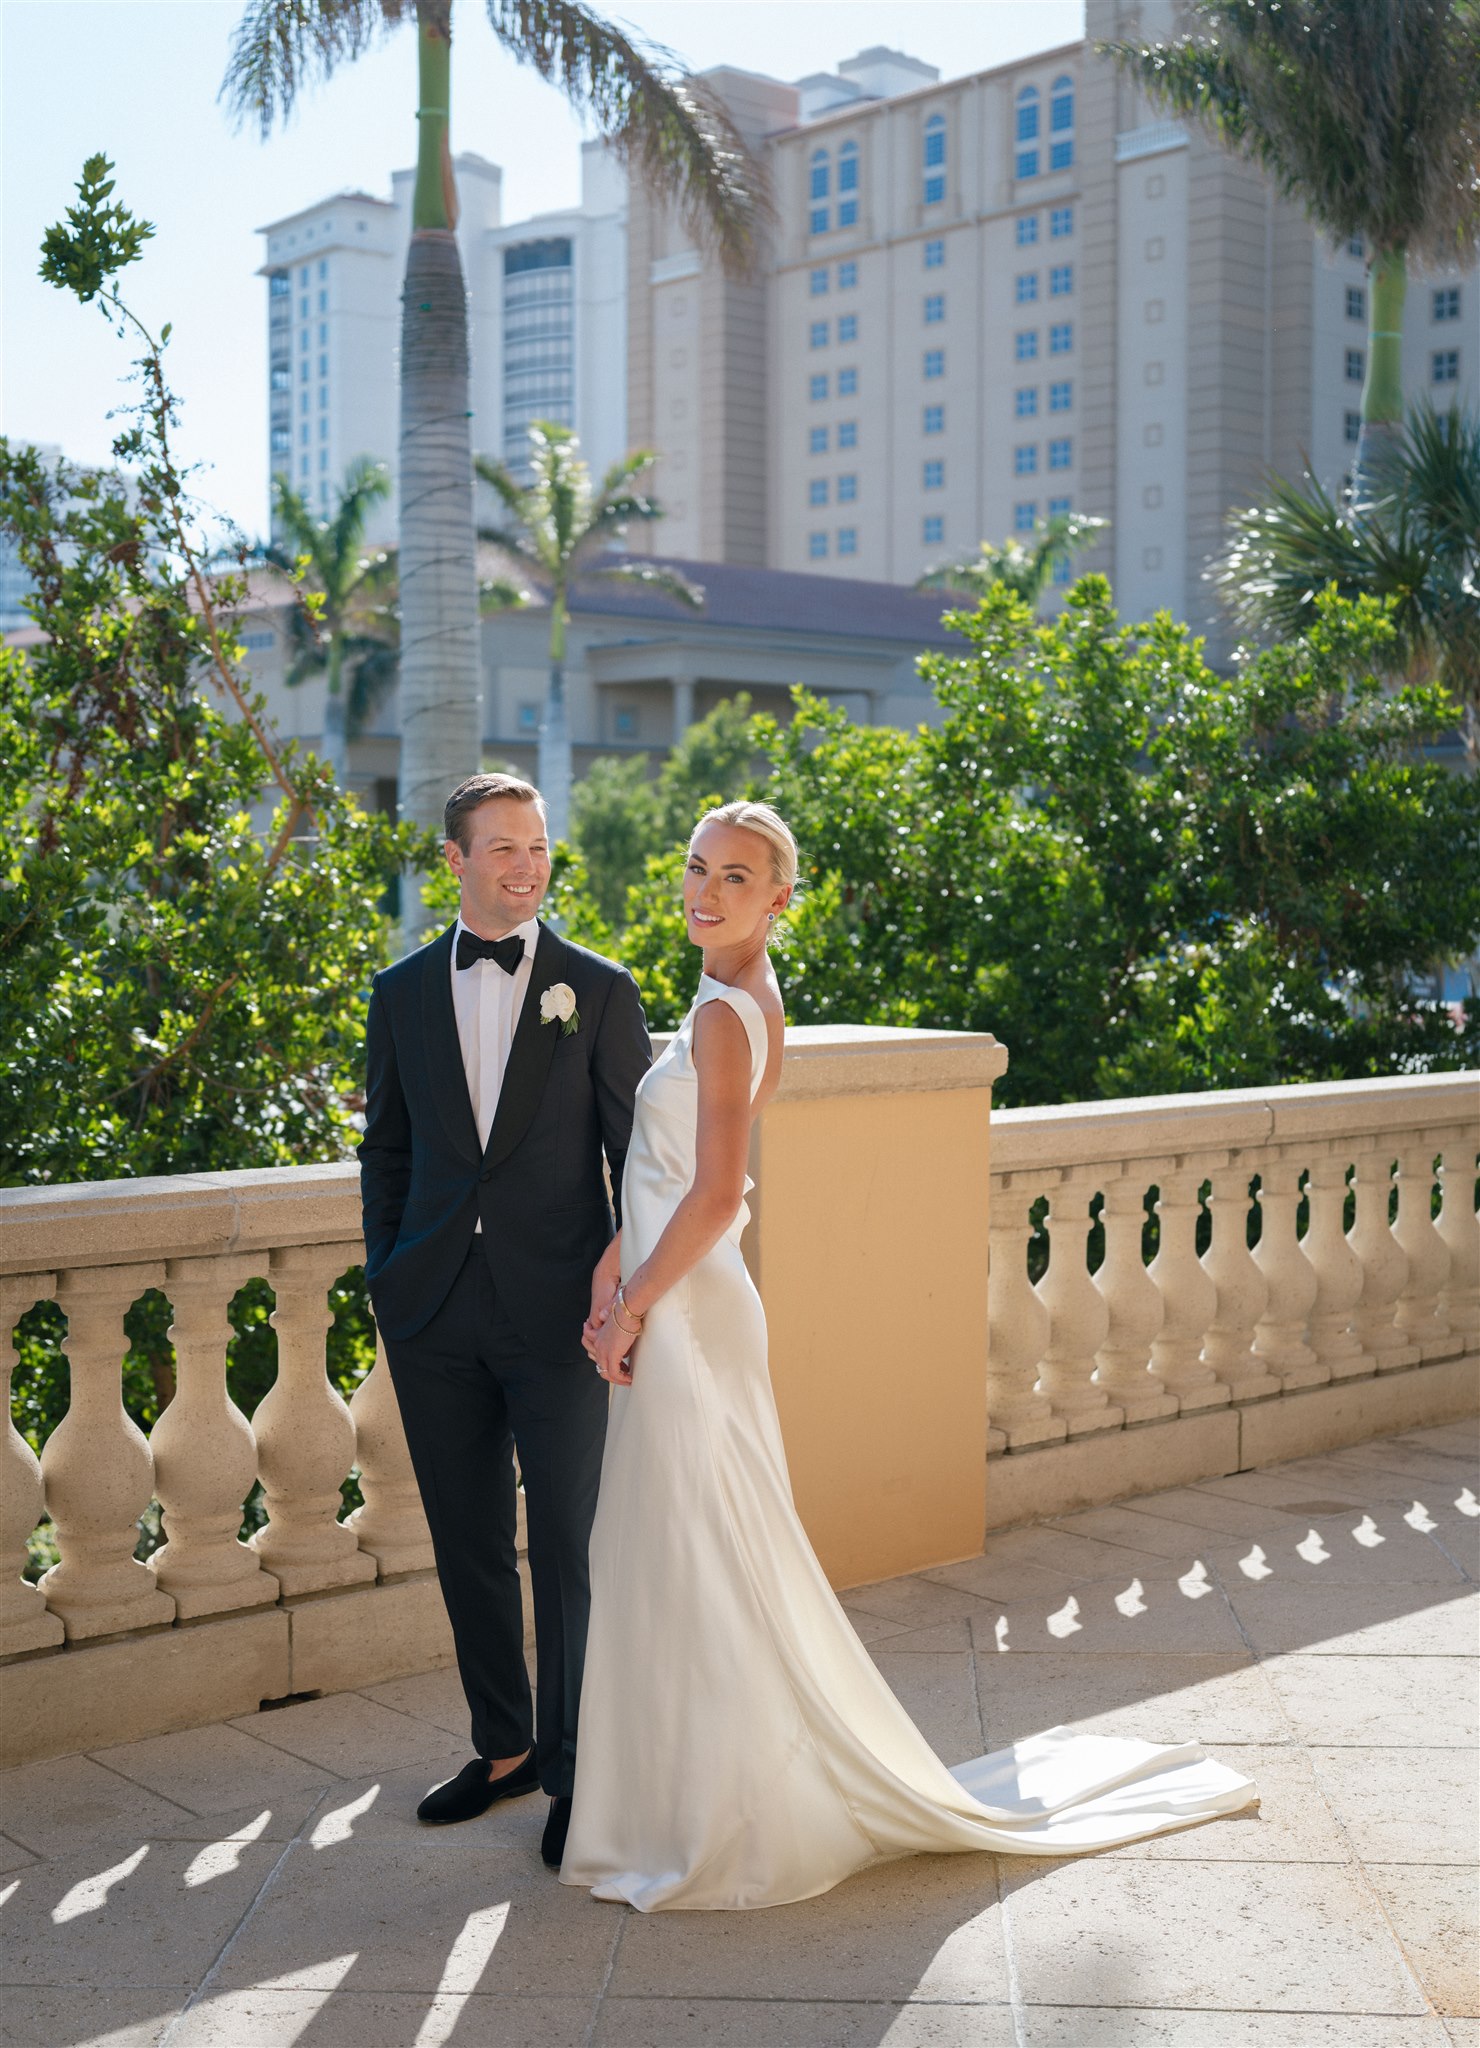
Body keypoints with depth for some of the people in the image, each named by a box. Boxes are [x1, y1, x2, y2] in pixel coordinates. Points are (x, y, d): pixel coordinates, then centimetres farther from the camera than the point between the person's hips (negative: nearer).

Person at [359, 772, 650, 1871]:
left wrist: (628, 1258, -11)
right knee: (468, 1545, 13)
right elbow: (386, 1150, 12)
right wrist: (387, 1282, 7)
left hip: (558, 1312, -3)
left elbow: (636, 1145, 2)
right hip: (436, 1316, 3)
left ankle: (577, 1770, 17)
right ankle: (504, 1745, 30)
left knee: (569, 1546, 2)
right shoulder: (403, 992, 8)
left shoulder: (600, 989, 1)